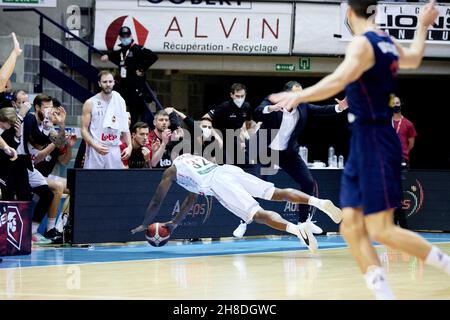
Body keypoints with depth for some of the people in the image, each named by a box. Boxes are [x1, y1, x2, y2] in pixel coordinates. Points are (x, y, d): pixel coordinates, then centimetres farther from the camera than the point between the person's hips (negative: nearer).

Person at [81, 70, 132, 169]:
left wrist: (129, 146, 1)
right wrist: (95, 146, -18)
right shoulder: (90, 103, -3)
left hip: (114, 151, 3)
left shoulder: (120, 102, 8)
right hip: (95, 151, -3)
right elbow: (84, 129, -4)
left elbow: (125, 127, 14)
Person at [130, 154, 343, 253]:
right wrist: (176, 222, 56)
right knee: (277, 194, -1)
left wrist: (145, 225, 43)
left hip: (219, 183, -7)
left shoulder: (171, 171, 23)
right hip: (229, 169, 7)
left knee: (259, 214, -23)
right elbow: (192, 197, 52)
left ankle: (297, 228, -47)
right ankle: (319, 202, -23)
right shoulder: (194, 158, 44)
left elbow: (157, 201, 28)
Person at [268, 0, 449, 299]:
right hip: (363, 143, 9)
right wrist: (422, 27, 52)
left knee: (381, 230, -9)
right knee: (352, 227, 2)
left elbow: (339, 80, -32)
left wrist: (300, 96, -42)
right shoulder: (388, 42, 13)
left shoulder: (363, 44, -14)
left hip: (375, 142, -9)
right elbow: (413, 58, 36)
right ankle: (384, 294, -2)